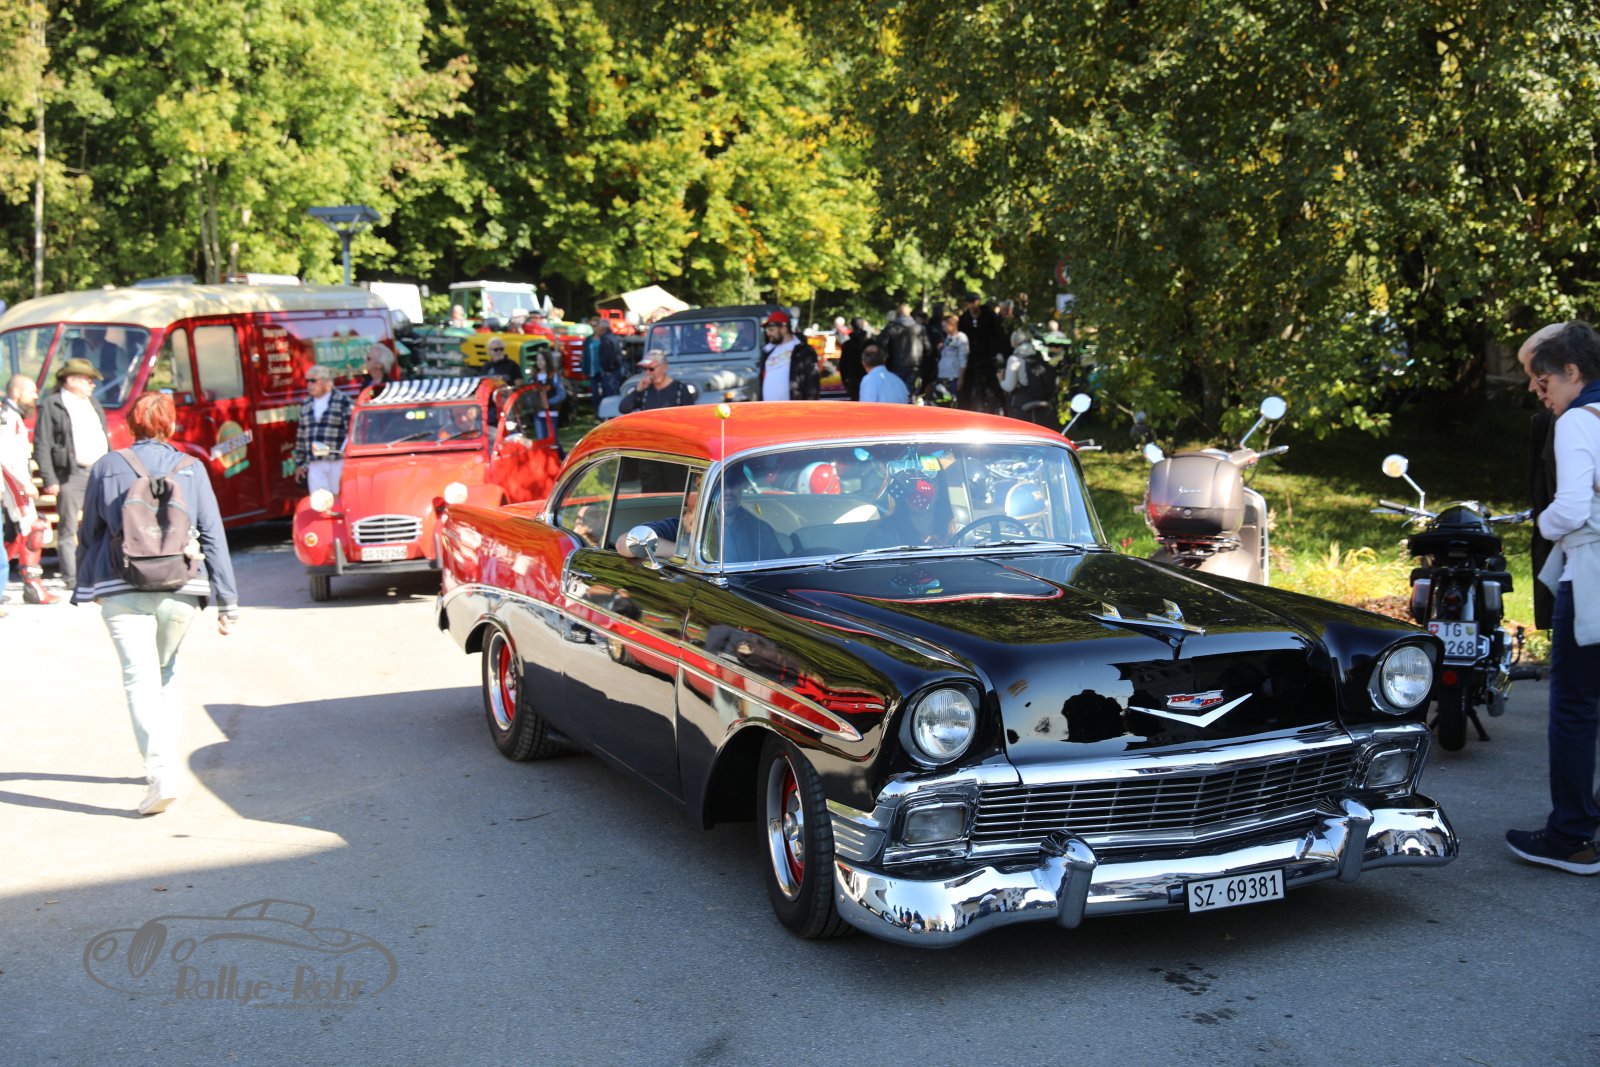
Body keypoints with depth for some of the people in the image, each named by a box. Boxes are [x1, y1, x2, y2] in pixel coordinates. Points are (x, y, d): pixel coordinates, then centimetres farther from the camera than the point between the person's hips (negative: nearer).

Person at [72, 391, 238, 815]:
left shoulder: (107, 467, 5)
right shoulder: (191, 469, 5)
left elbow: (89, 533, 12)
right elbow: (213, 536, 3)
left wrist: (87, 586, 26)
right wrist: (227, 601, 5)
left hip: (122, 590, -2)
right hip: (181, 589, 2)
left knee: (140, 678, -6)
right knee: (166, 669, 23)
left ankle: (161, 773, -20)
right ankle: (168, 755, 23)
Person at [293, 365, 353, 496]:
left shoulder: (343, 402, -1)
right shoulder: (306, 405, 17)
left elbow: (352, 431, -5)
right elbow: (301, 435, 19)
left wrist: (345, 452, -14)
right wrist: (299, 463, 18)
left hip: (338, 462, -4)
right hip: (314, 464, 4)